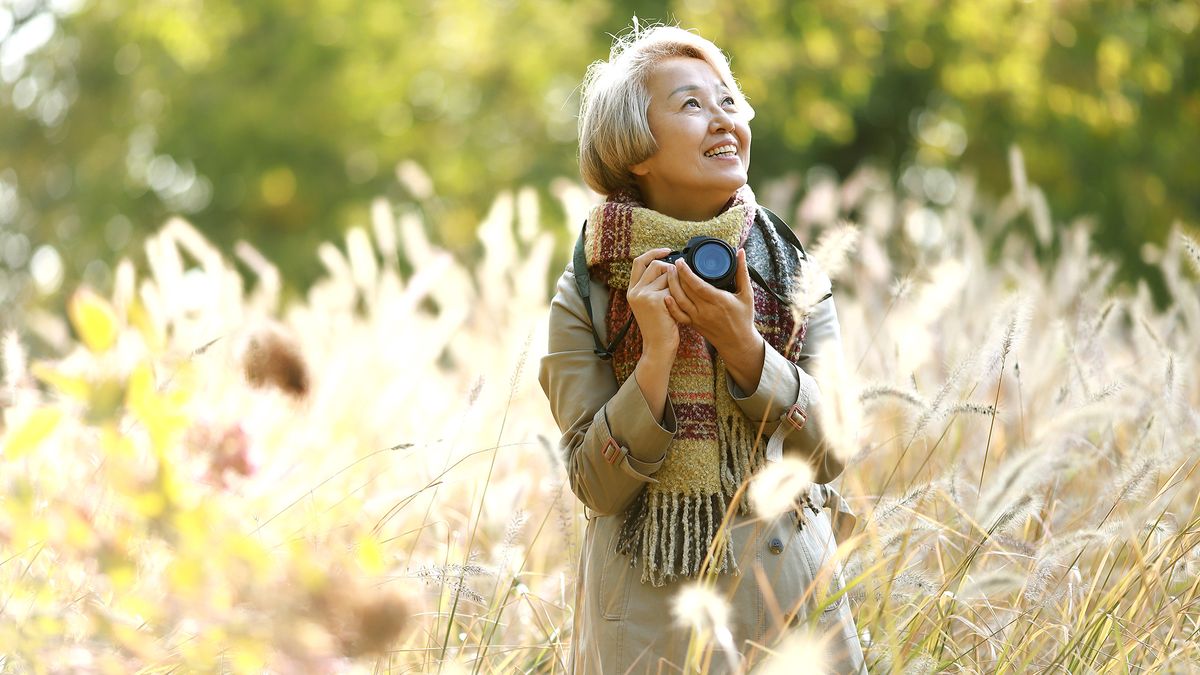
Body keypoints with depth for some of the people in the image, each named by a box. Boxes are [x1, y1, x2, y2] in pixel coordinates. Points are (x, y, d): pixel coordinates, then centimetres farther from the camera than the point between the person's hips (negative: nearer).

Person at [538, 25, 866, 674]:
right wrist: (656, 356, -21)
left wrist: (745, 347, -18)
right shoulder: (585, 297, -7)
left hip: (788, 592, 2)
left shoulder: (792, 271, 0)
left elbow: (830, 454, -5)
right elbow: (598, 487, -10)